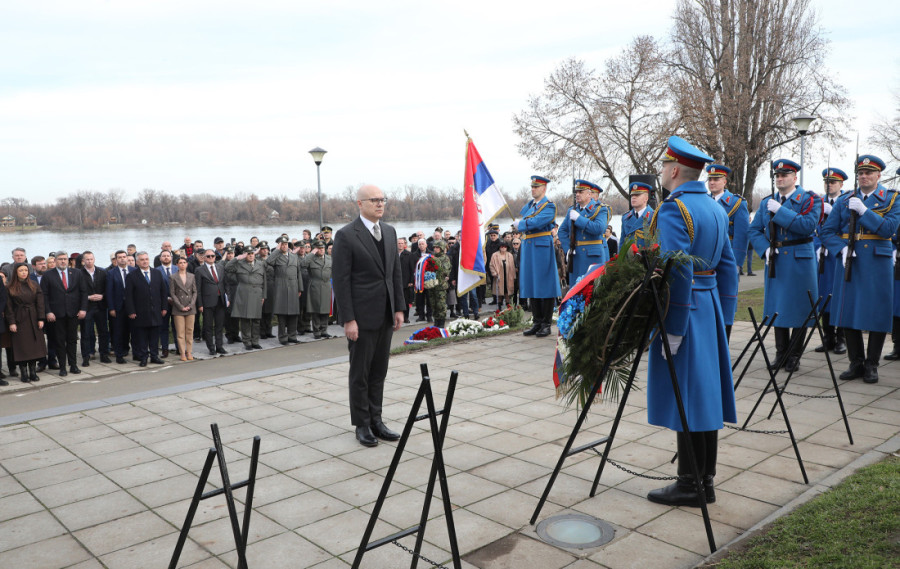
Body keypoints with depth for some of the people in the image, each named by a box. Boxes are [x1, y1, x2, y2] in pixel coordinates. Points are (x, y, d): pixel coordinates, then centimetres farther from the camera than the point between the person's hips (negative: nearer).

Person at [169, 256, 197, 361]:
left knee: (190, 331, 4)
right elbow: (172, 293, -1)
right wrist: (181, 306, -9)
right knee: (180, 332, -2)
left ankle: (189, 352, 11)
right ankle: (182, 353, 3)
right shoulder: (173, 277, 2)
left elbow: (195, 292, 7)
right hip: (178, 309, -2)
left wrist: (190, 305, -5)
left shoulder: (192, 277, 9)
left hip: (190, 308, 2)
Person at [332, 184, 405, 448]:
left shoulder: (389, 232, 10)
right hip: (362, 316, -6)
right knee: (360, 373, 6)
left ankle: (376, 420, 25)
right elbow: (341, 280, -12)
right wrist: (348, 319, -16)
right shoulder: (346, 235, -10)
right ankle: (362, 425, 18)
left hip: (385, 316, 6)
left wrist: (399, 308, 8)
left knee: (379, 371, 14)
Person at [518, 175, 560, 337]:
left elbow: (536, 222, -18)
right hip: (527, 247, 7)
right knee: (531, 285, 8)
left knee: (544, 286, -3)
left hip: (542, 247, -7)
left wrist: (521, 224, -4)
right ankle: (537, 322, 15)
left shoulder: (549, 206, -7)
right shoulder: (528, 206, 18)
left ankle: (546, 324, 4)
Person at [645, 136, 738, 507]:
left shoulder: (673, 209, -15)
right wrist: (723, 313, 19)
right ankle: (705, 479, 21)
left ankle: (690, 486, 7)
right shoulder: (715, 208, 14)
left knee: (685, 397, -2)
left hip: (685, 310, -9)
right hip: (710, 307, 9)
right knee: (703, 393, 12)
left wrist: (673, 329, -19)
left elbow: (678, 273, -22)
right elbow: (727, 265, 15)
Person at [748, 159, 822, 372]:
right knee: (777, 307, 8)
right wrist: (765, 249, -6)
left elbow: (809, 225, -19)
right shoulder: (766, 203, 11)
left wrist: (781, 211, -18)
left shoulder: (809, 200, -2)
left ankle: (794, 355, 12)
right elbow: (754, 230, 10)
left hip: (800, 262, -4)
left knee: (799, 308, 1)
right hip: (776, 261, 4)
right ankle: (781, 353, 18)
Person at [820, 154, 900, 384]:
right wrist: (842, 249, -10)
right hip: (849, 262, 2)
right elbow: (827, 232, 7)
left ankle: (871, 365, 12)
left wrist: (864, 211, -17)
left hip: (877, 263, -2)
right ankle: (856, 363, 16)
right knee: (848, 313, 4)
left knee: (877, 315, 0)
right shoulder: (844, 201, 10)